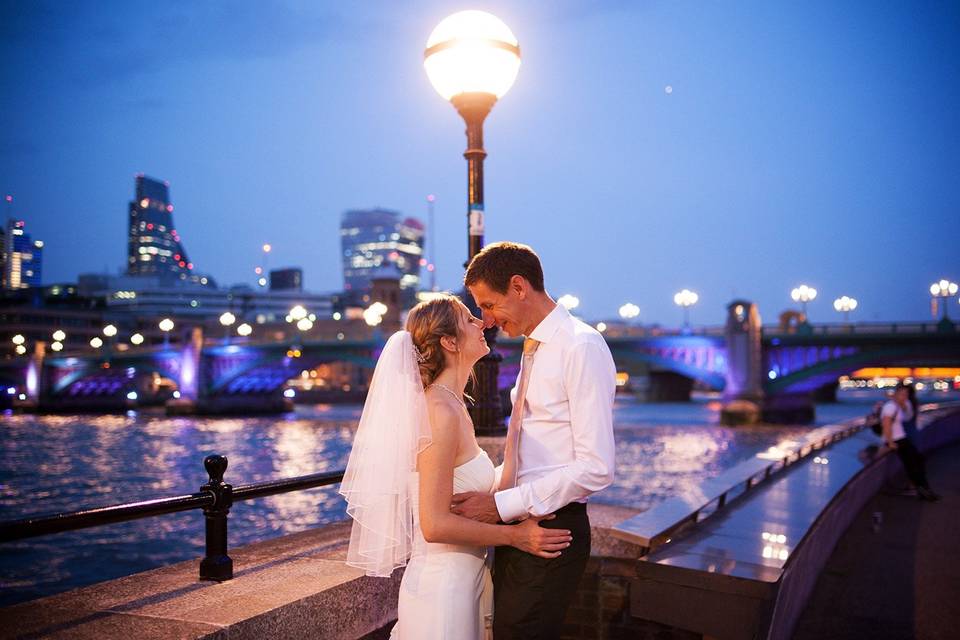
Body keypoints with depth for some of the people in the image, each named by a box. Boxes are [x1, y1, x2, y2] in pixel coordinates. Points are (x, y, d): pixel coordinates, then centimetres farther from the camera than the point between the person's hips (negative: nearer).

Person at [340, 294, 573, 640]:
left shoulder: (453, 406, 8)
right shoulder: (441, 412, -21)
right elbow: (435, 524, -23)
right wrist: (515, 536, -15)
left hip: (462, 581, 9)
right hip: (445, 587, -9)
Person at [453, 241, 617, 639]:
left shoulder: (581, 346, -16)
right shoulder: (534, 348, 13)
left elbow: (596, 468, -21)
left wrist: (501, 505, -19)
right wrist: (487, 485, 5)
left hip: (550, 531, -9)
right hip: (515, 526, 9)